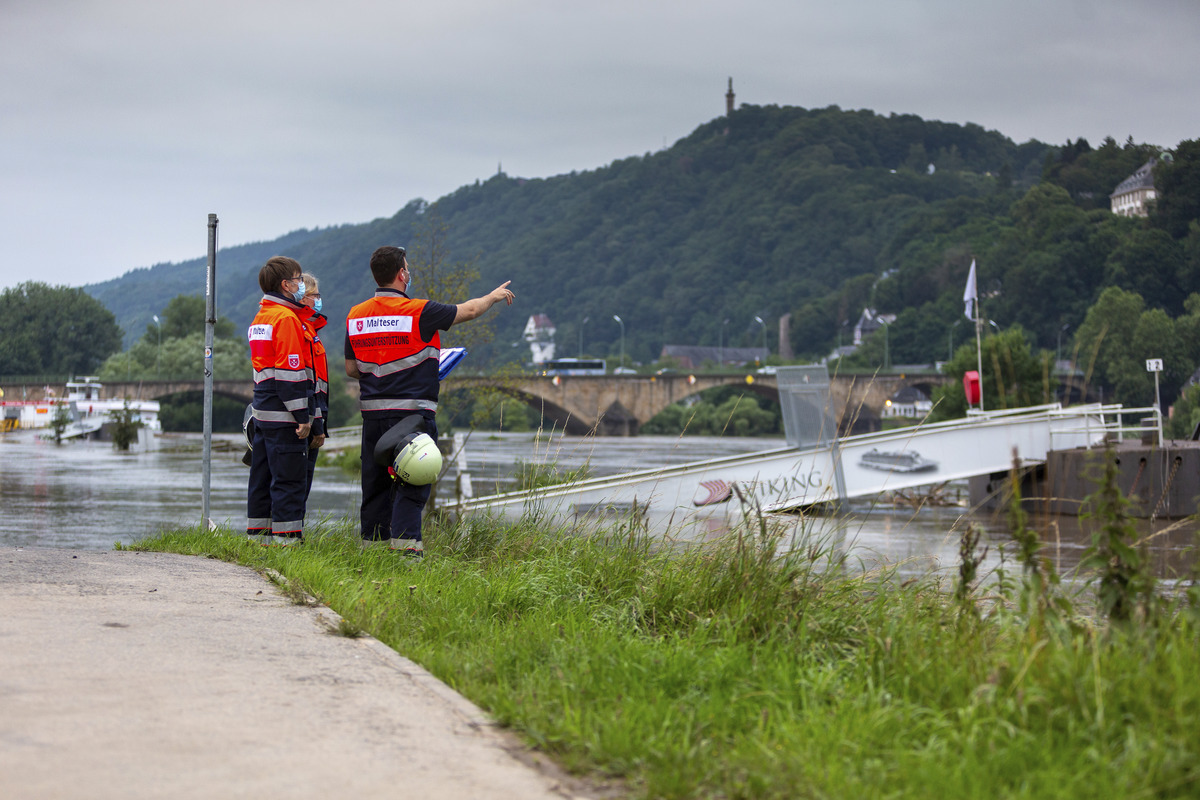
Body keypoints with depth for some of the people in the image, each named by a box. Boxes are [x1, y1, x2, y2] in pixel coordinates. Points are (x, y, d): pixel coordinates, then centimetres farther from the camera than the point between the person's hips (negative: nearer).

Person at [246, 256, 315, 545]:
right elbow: (290, 371, -17)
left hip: (263, 411, 9)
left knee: (263, 473, 13)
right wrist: (303, 416, -16)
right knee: (288, 476, -6)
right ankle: (285, 535, -6)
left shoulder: (260, 318, 17)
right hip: (283, 414, -9)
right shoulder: (286, 318, -13)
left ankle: (258, 532, 17)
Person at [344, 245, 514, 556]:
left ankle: (372, 541, 15)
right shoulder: (418, 312, -11)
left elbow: (351, 369, 11)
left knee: (375, 482, 12)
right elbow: (468, 310, 3)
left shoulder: (356, 316, 5)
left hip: (372, 411, 5)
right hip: (412, 410, -5)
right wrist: (494, 296, 21)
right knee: (412, 482, -2)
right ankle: (404, 539, -12)